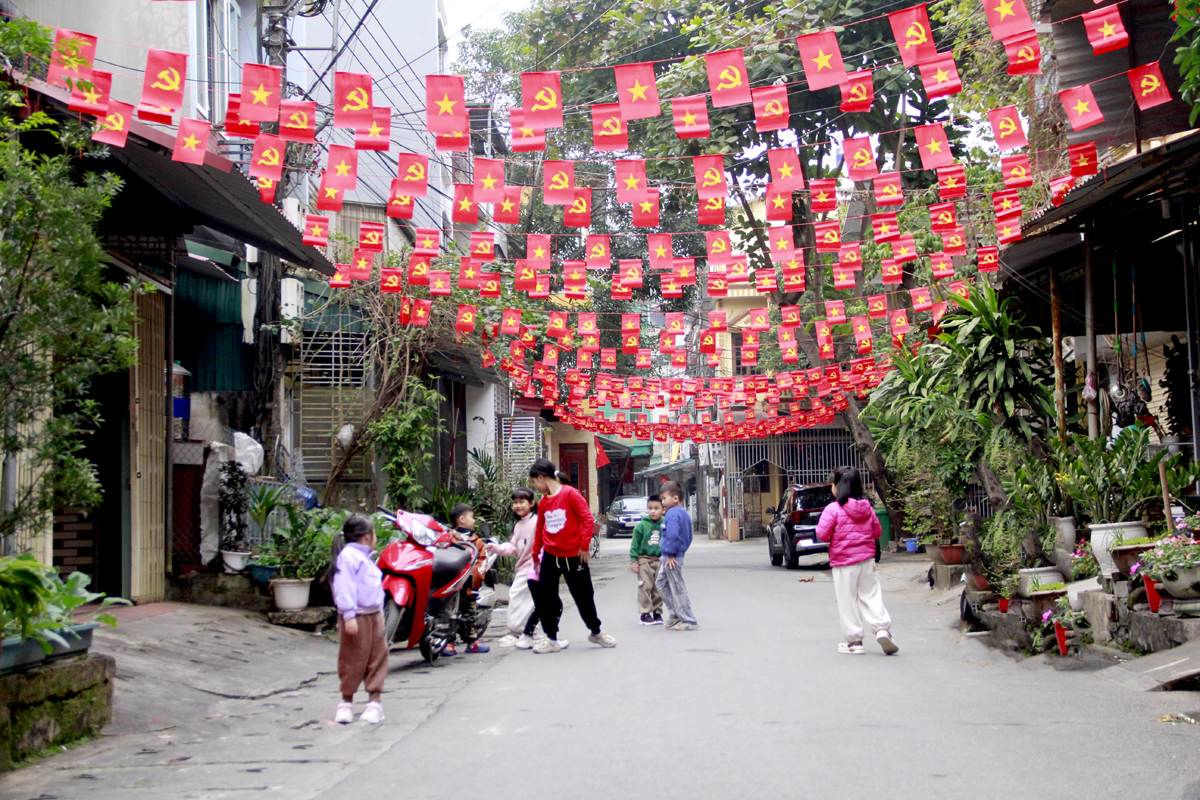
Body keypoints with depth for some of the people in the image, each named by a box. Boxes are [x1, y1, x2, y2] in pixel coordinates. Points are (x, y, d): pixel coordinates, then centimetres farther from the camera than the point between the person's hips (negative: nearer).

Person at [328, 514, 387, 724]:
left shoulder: (365, 558, 20)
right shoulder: (348, 556, -12)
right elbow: (344, 587, -19)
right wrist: (349, 615, -24)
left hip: (374, 616, 9)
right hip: (356, 618, -9)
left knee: (377, 658, 6)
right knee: (353, 660, -1)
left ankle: (374, 702, 12)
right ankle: (347, 703, 11)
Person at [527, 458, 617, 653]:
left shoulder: (570, 494, -13)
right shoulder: (543, 502, 6)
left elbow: (588, 519, -14)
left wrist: (584, 546, -14)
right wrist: (535, 556, 18)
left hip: (573, 556, -5)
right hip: (550, 557, 5)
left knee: (584, 597, 8)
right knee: (544, 598, 1)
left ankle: (596, 633, 29)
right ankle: (551, 639, 13)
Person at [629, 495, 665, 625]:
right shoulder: (641, 525, -4)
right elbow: (635, 544, -1)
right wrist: (634, 561, -5)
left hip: (660, 560, 3)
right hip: (644, 560, -3)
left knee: (659, 589, 8)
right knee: (645, 587, -3)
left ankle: (657, 613, 19)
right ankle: (645, 613, 4)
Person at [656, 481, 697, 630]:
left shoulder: (672, 514, -18)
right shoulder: (684, 513, 15)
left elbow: (672, 535, -29)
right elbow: (688, 537, 22)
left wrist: (670, 553, -22)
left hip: (672, 558, -11)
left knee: (677, 588, -4)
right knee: (661, 583, 20)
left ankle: (688, 620, 1)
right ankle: (675, 614, 23)